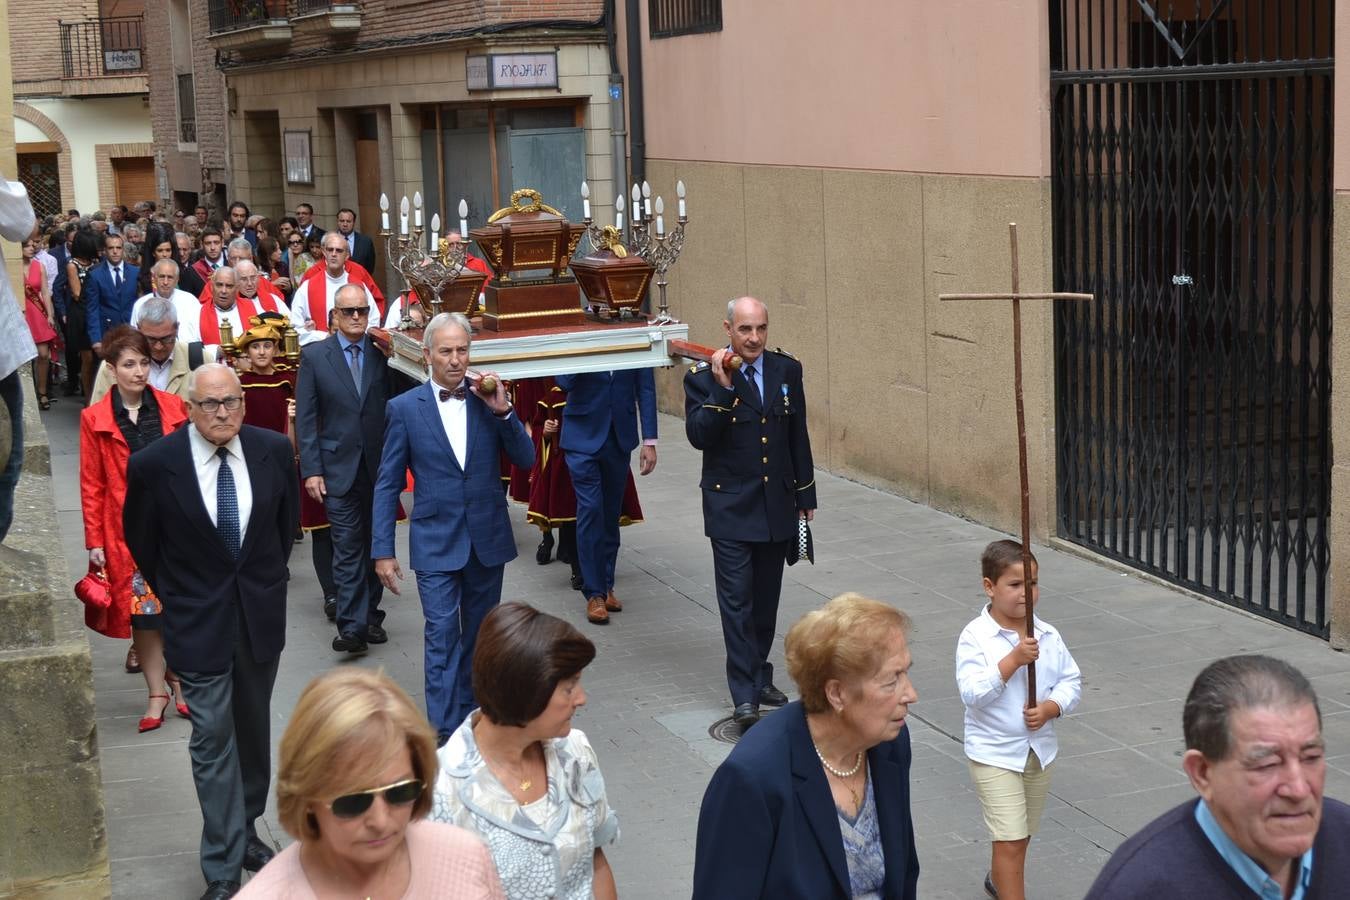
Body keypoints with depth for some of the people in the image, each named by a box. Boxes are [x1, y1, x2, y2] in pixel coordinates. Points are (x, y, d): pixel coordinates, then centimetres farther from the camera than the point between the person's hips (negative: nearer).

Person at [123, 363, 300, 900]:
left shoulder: (273, 451, -7)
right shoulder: (154, 464, -15)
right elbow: (141, 539, 1)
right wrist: (176, 595, 5)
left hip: (261, 614, 3)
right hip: (199, 622, -3)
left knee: (253, 730, 17)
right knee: (212, 741, -2)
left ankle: (245, 830, 36)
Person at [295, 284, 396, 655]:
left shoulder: (384, 353, 3)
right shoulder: (314, 356, 1)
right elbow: (305, 417, 0)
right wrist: (311, 469, -7)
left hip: (380, 467, 2)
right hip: (339, 468, -2)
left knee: (376, 546, 11)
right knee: (348, 549, -5)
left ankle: (370, 615, 23)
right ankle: (352, 627, -5)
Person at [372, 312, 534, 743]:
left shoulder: (489, 398, 1)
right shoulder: (405, 408, -4)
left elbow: (526, 460, -2)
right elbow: (388, 484, -1)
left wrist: (503, 412, -16)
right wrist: (382, 551, -4)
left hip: (487, 540, 3)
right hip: (437, 542, -3)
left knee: (479, 637, 14)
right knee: (442, 638, -9)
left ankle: (472, 717, 29)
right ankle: (445, 735, -9)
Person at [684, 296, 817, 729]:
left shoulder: (787, 370, 4)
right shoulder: (704, 377, -8)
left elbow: (798, 436, 11)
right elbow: (699, 435, -19)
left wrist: (806, 495, 13)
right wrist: (722, 388, -28)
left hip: (777, 505, 4)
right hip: (730, 507, -4)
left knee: (766, 597, 13)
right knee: (737, 600, -6)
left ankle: (760, 677, 27)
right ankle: (745, 697, -4)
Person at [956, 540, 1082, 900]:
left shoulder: (1047, 635, -1)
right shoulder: (975, 637, -15)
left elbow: (1071, 682, 3)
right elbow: (972, 692, -25)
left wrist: (1050, 708, -16)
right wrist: (1014, 660, -30)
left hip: (1040, 750, 6)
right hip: (994, 753, -6)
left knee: (1020, 835, 22)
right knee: (1010, 840, -9)